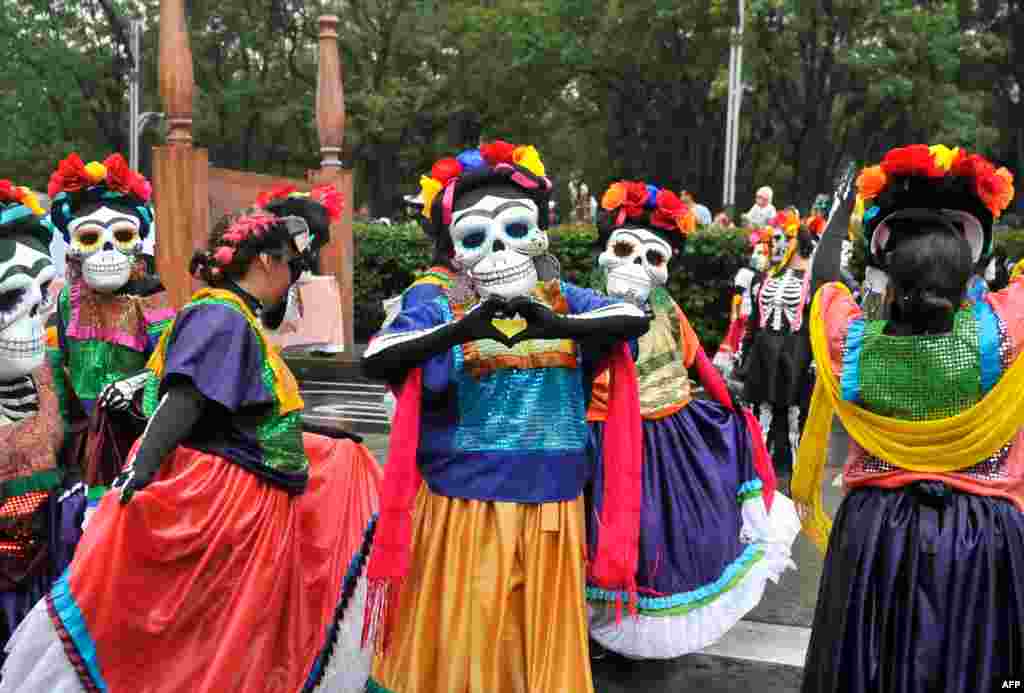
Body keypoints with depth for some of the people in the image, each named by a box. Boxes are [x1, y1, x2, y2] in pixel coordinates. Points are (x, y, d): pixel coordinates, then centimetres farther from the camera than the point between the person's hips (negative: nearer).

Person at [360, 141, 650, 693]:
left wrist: (559, 324, -27)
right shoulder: (438, 301, -3)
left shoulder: (561, 298, 5)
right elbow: (375, 359, -18)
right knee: (462, 645, 8)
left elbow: (637, 317, -11)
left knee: (543, 646, 15)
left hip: (551, 505, 3)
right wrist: (458, 328, -32)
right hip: (463, 506, -2)